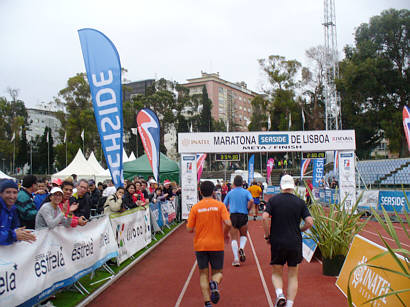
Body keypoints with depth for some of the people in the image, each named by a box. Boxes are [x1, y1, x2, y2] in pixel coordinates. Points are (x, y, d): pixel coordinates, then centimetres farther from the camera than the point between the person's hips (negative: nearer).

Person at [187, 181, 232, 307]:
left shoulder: (195, 207, -2)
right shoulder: (220, 205, -3)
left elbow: (189, 229, -3)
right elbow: (228, 223, -12)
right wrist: (225, 234, 7)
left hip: (200, 245, 0)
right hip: (217, 245, 0)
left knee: (203, 274, 9)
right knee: (218, 272, 13)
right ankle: (214, 284, -19)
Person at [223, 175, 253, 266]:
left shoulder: (230, 193, 8)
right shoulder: (246, 192, 4)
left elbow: (224, 206, 6)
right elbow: (251, 201, -15)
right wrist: (248, 209, 0)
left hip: (233, 216, 0)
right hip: (243, 216, 0)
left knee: (234, 238, 6)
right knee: (243, 235, 20)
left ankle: (236, 259, -4)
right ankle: (241, 249, -8)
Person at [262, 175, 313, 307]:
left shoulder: (273, 200, -1)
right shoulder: (300, 202, 0)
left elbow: (265, 217, -13)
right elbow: (309, 222, -7)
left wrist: (267, 236, -1)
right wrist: (299, 231, 11)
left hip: (277, 243, 0)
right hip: (295, 243, 0)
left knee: (276, 273, 15)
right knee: (293, 276, 12)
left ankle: (279, 294, -10)